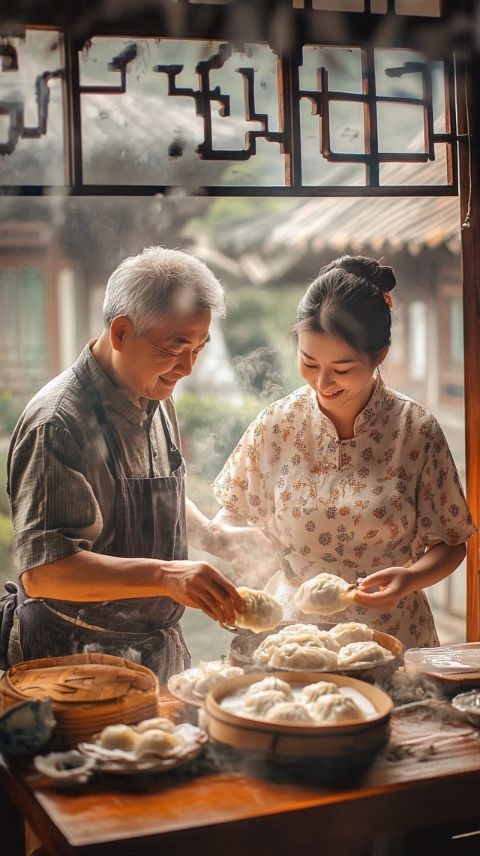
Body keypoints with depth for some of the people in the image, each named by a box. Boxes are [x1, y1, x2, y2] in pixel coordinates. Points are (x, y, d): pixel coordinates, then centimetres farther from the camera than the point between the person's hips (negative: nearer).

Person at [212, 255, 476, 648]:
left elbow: (449, 543, 3)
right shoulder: (276, 425, -1)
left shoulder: (416, 429, -5)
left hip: (392, 635, -1)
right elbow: (233, 513, 12)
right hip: (293, 631, 1)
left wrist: (411, 578, -15)